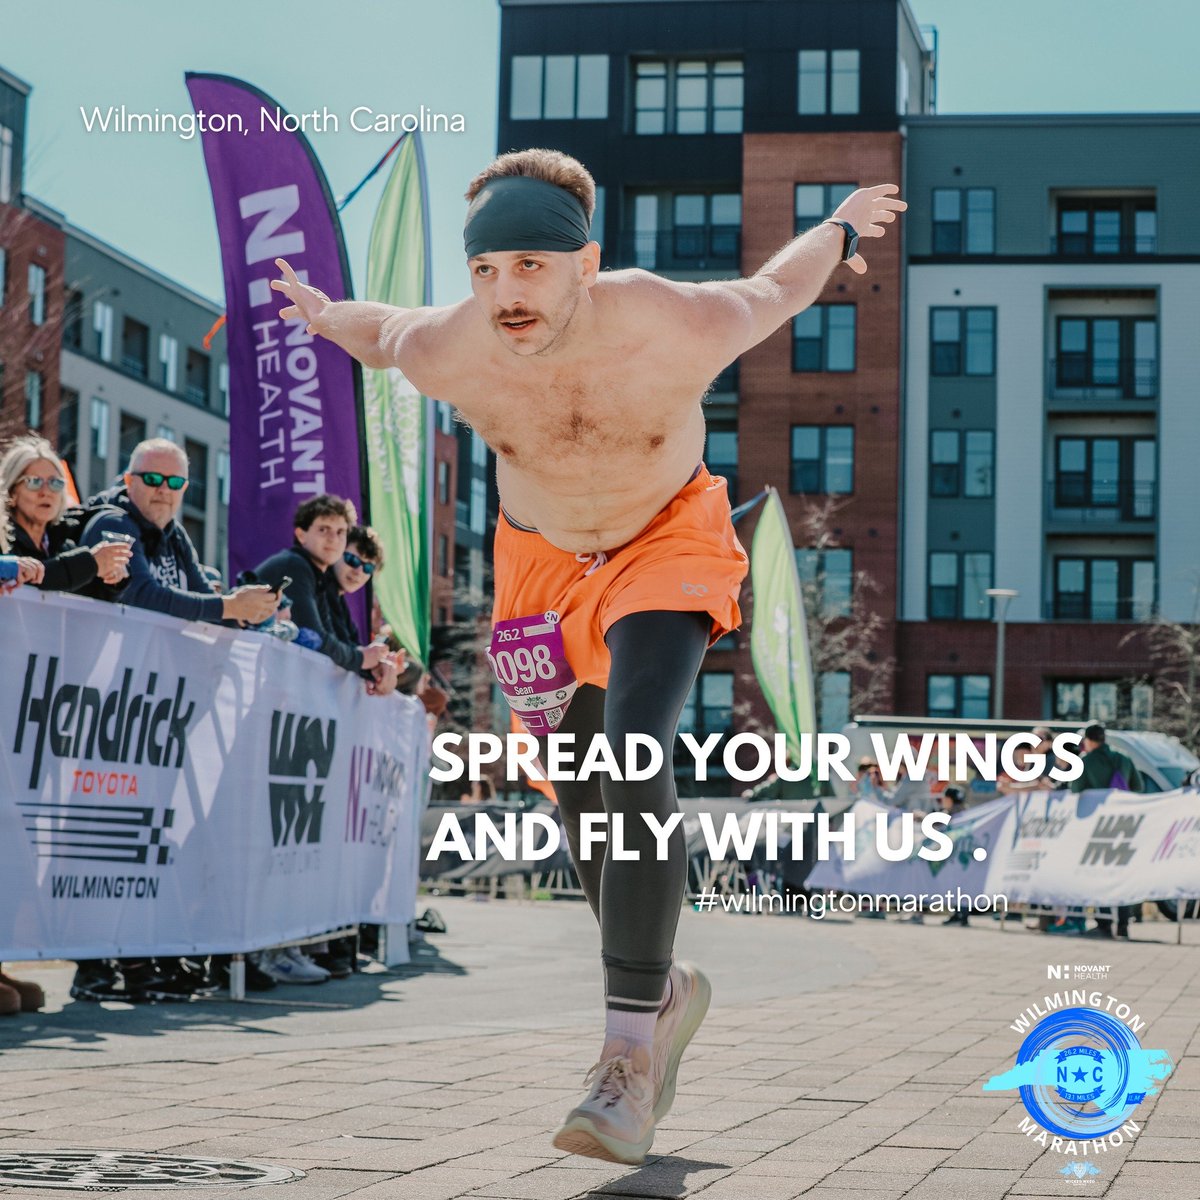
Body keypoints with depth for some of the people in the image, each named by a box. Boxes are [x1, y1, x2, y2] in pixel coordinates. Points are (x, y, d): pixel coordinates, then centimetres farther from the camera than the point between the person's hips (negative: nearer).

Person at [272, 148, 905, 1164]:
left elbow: (776, 287, -10)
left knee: (637, 761, -26)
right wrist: (326, 315, 20)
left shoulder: (680, 327, -33)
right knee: (582, 807, 10)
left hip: (666, 544, -3)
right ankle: (666, 990, 36)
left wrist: (841, 230, 10)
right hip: (543, 558, 3)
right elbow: (382, 330, -1)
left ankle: (631, 1051, -26)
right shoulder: (445, 350, -27)